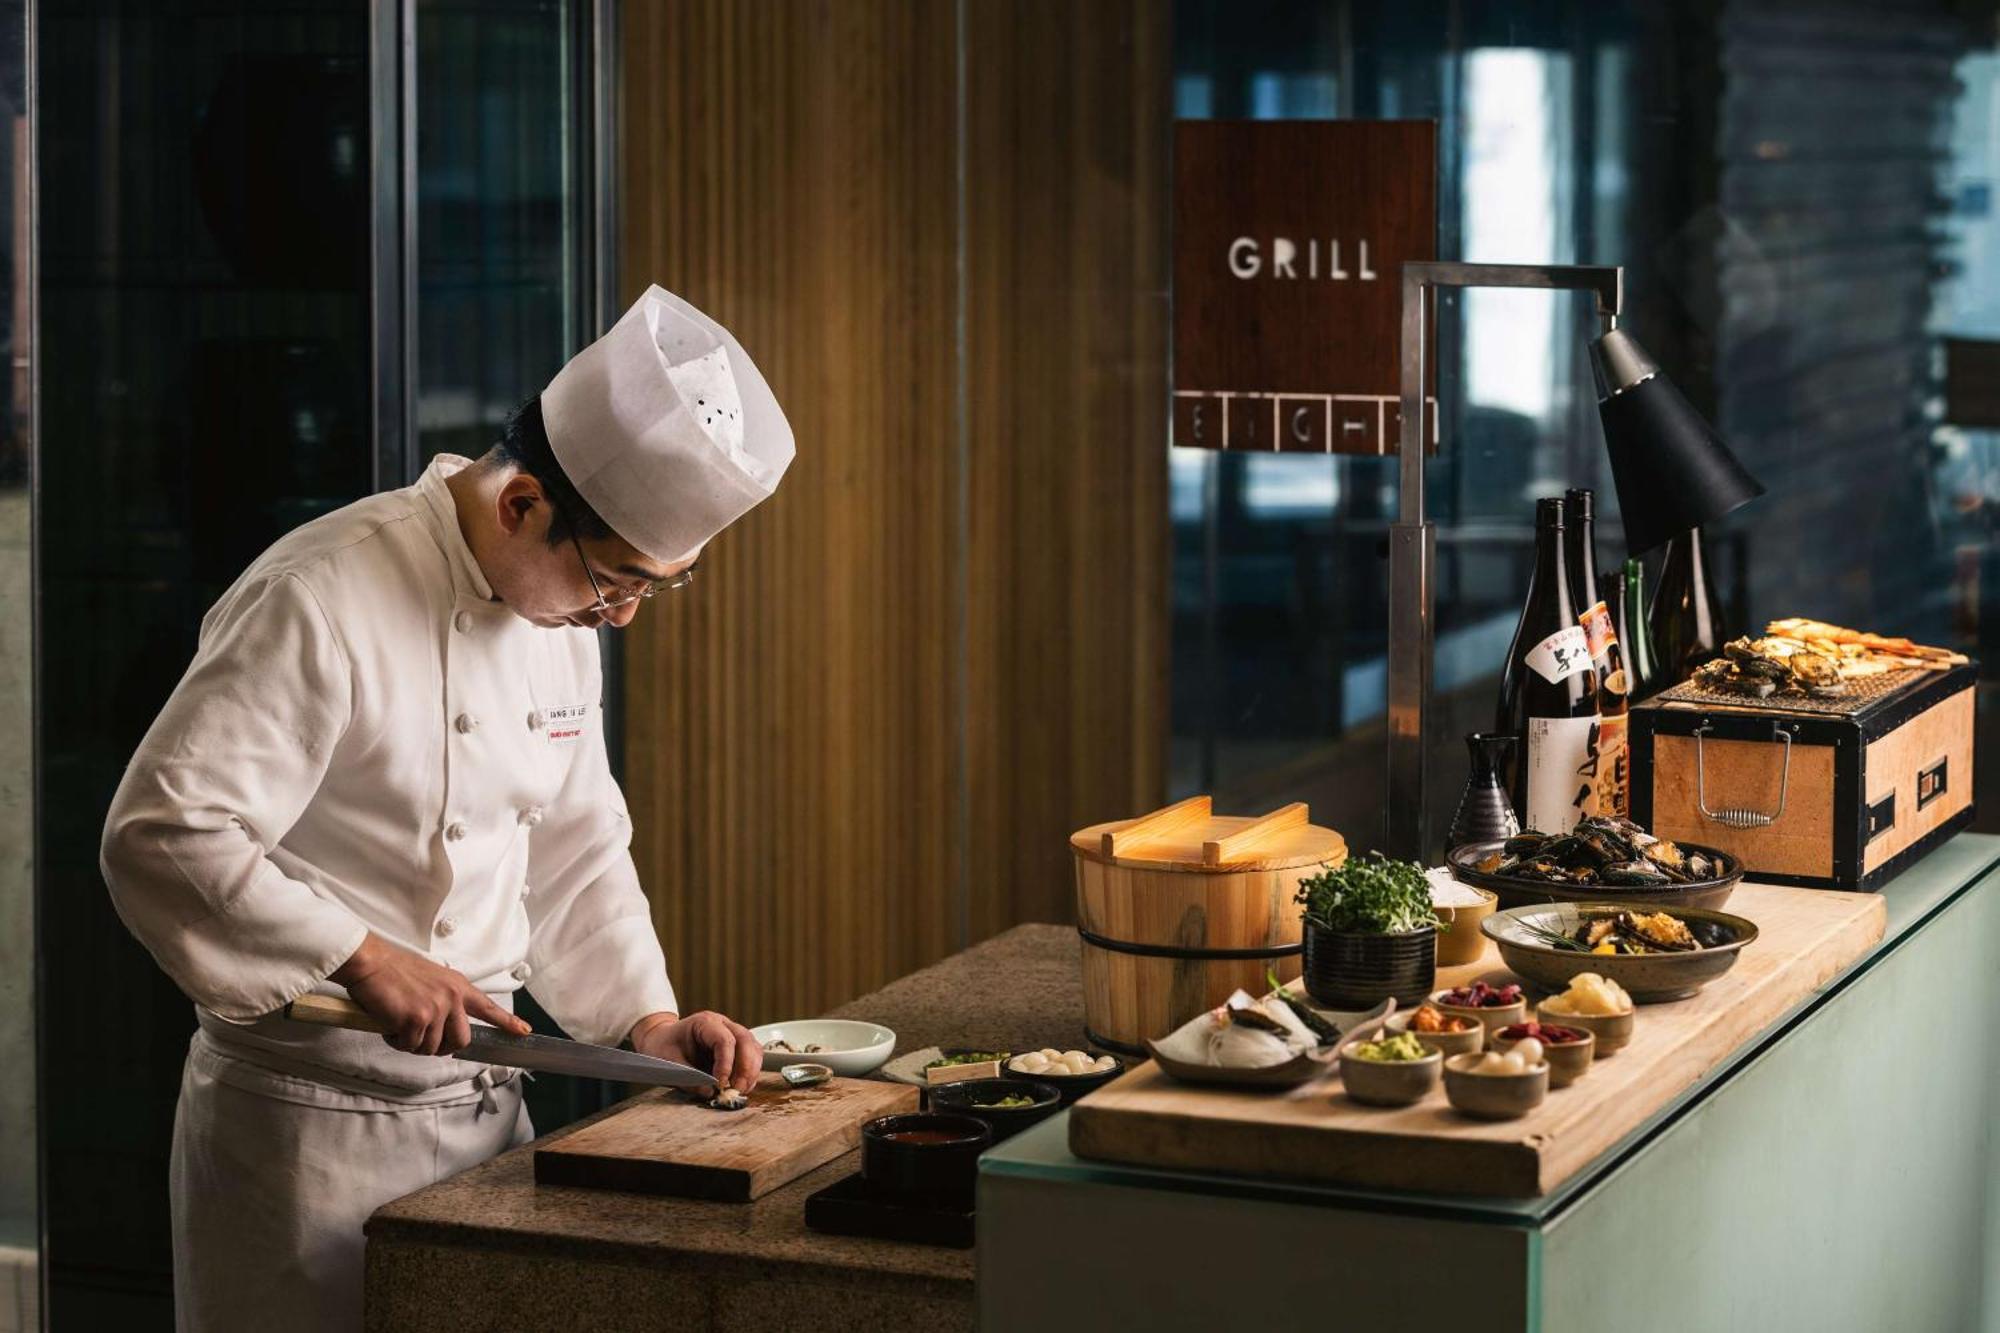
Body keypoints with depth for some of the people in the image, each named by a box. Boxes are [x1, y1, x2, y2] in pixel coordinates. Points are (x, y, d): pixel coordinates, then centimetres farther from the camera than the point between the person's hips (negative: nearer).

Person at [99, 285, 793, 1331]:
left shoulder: (565, 609, 7)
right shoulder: (323, 604, -20)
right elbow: (162, 835, -24)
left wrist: (648, 1020, 5)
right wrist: (363, 961, -26)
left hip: (482, 1098, 8)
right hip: (313, 1117, -8)